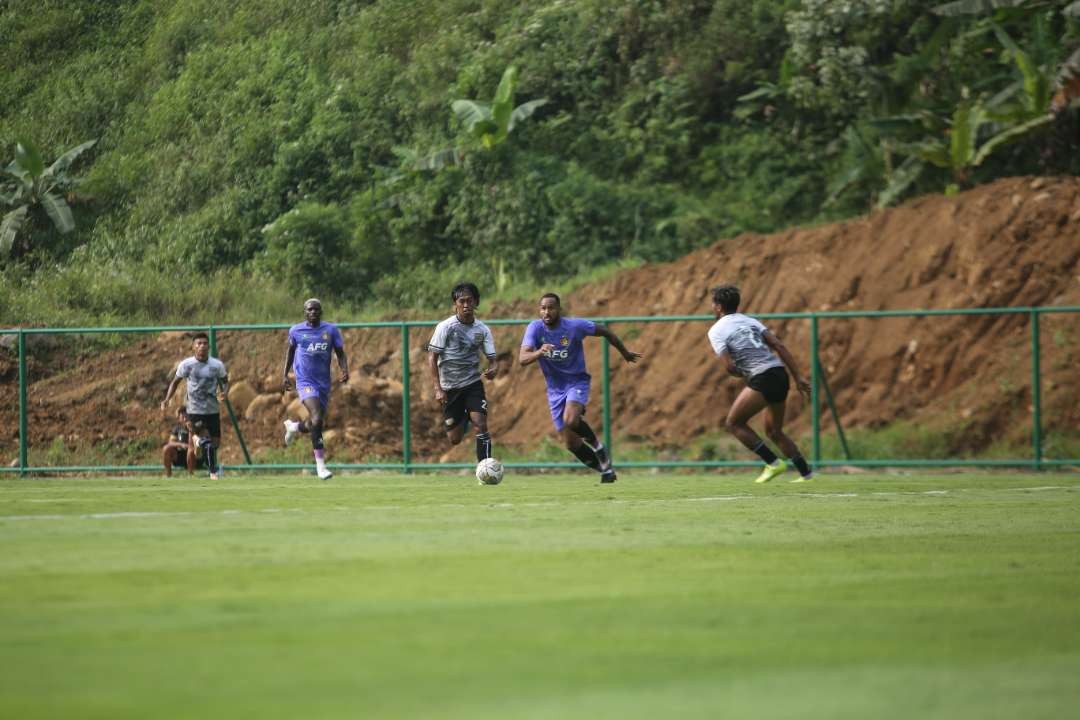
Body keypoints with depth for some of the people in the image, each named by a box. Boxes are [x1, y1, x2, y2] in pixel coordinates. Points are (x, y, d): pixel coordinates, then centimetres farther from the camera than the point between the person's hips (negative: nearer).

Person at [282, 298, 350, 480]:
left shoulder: (331, 330, 1)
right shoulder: (296, 330, 0)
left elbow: (340, 354, 5)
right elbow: (290, 350, 17)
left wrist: (345, 371, -14)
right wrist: (285, 375, 14)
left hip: (324, 382, 3)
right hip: (305, 381, -3)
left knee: (316, 424, 13)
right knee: (317, 418, -23)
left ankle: (294, 426, 49)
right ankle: (320, 464, -18)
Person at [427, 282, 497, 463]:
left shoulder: (482, 330, -2)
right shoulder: (445, 327, -10)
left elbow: (492, 359, 0)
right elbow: (432, 357, -8)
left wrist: (492, 370, -26)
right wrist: (438, 389, -16)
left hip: (473, 384, 1)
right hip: (449, 387, -1)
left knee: (481, 425, -20)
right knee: (454, 439, 3)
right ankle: (464, 419, 41)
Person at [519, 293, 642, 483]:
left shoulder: (575, 326, -16)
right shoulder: (535, 328, -13)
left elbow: (605, 332, 1)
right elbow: (522, 359, -24)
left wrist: (625, 353, 14)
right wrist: (539, 353, -45)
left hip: (577, 382, -3)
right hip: (555, 389, 3)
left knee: (570, 420, -32)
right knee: (570, 444, 4)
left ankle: (596, 445, -4)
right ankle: (605, 469, 24)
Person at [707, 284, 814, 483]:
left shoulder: (717, 330, 0)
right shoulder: (750, 322, 19)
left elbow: (729, 367, -10)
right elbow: (779, 346, 9)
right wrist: (798, 378, 7)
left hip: (762, 378, -8)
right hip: (780, 372, 8)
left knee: (733, 423, 4)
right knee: (774, 432, 19)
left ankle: (773, 462, -3)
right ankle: (806, 472, 14)